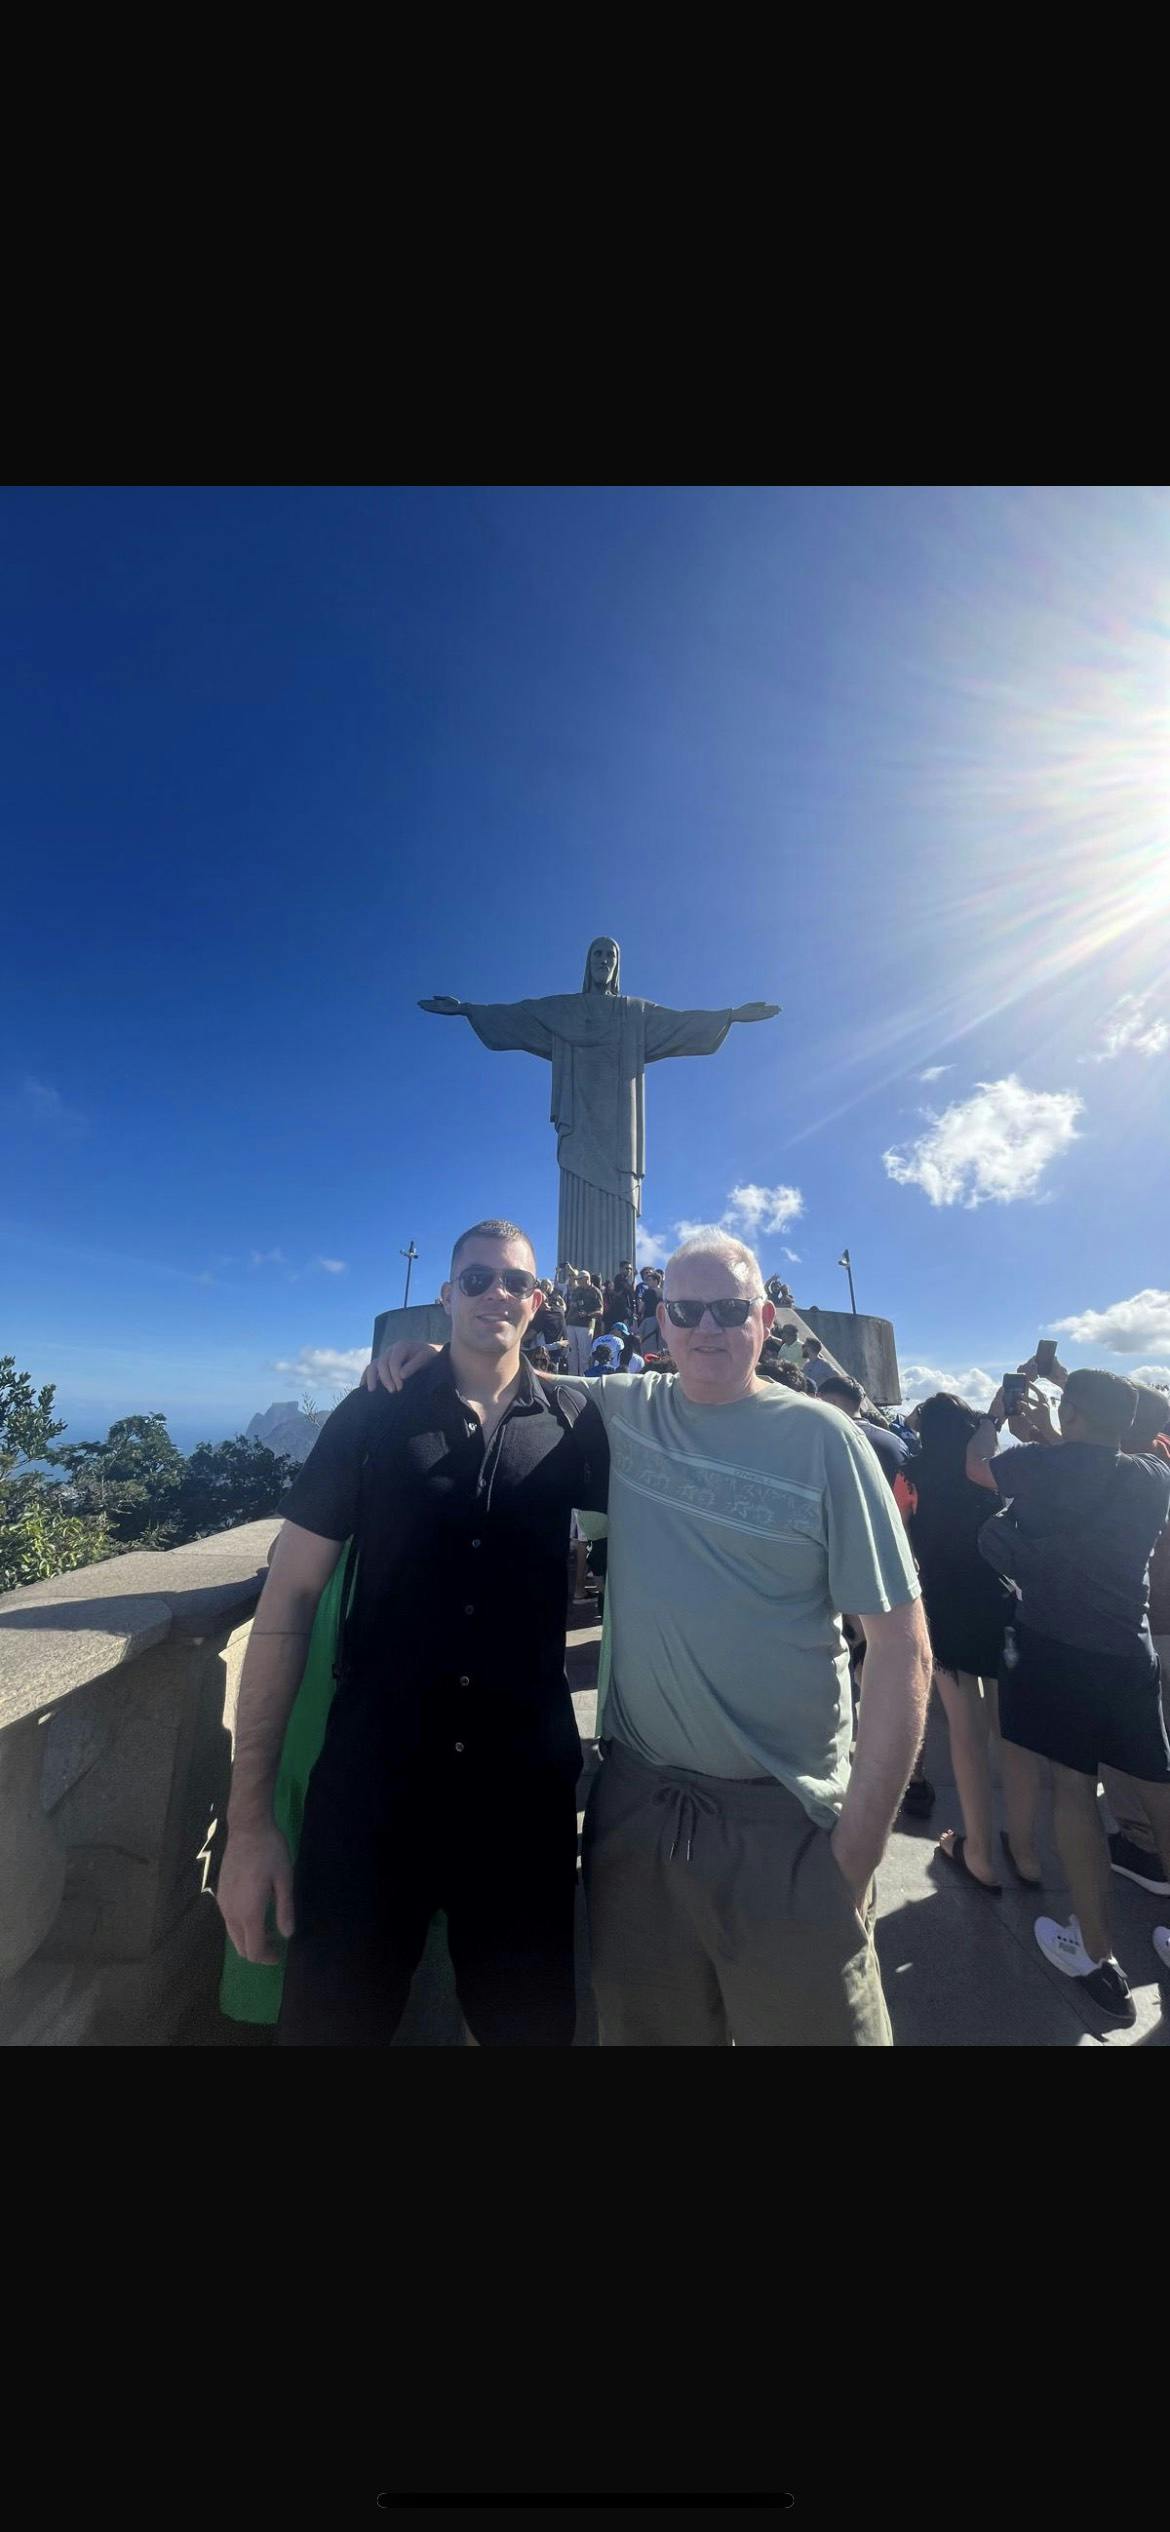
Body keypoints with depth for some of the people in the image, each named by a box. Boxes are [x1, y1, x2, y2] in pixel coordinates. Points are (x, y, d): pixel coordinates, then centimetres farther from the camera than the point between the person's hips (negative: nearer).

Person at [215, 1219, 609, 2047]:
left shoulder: (574, 1424, -4)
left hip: (529, 1791, 1)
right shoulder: (372, 1416, -5)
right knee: (330, 2020, 18)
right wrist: (250, 1811, -6)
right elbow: (290, 1597, -5)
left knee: (532, 2023, 19)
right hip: (369, 1785, 0)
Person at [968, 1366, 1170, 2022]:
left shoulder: (1047, 1465, -16)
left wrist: (997, 1412, 17)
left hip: (1058, 1648, -5)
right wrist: (1051, 1434, 24)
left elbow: (976, 1464, 3)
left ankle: (1098, 1959, 13)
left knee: (1073, 1784, 4)